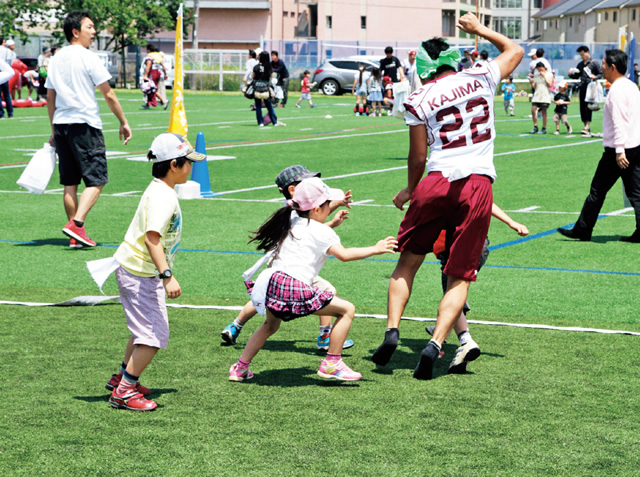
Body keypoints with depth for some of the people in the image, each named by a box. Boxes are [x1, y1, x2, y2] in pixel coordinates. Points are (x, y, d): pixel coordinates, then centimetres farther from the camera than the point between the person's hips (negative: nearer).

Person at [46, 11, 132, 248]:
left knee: (70, 183, 9)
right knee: (96, 179, -3)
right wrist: (124, 122, 2)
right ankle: (76, 224, -18)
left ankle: (76, 235, 11)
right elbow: (109, 95, -7)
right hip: (85, 124, -7)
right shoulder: (88, 58, -9)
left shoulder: (56, 59, 11)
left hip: (61, 124, 7)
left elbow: (50, 97, 16)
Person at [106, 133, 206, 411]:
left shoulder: (159, 190, 10)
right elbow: (152, 238, -31)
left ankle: (123, 378, 39)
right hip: (141, 273, -11)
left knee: (144, 330, 25)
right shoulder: (163, 197, -22)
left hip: (133, 270, 11)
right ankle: (123, 392, -6)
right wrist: (167, 276, -38)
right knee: (155, 336, -10)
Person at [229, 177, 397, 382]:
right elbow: (344, 254, -13)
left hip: (271, 282, 8)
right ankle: (331, 364, 0)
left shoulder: (291, 223, 21)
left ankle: (241, 368, 33)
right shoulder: (321, 232, -1)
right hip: (295, 289, -8)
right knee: (347, 310, 2)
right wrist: (375, 249, -9)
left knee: (270, 325, 35)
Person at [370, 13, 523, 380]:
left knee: (409, 261, 18)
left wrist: (410, 189, 24)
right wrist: (479, 29, 37)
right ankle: (435, 345, -8)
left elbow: (418, 157, 7)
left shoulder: (420, 101, 1)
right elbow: (515, 50, 26)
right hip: (479, 185, 1)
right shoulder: (482, 79, 6)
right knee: (461, 278, 7)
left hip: (438, 182, -1)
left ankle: (392, 330, 8)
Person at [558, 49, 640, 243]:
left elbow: (619, 122, -21)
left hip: (618, 150, -9)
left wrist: (619, 151, -24)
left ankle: (582, 230, 9)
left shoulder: (617, 90, -14)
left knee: (597, 191, 2)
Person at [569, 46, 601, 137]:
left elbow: (601, 74, -1)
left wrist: (595, 77, -20)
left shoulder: (594, 63, 1)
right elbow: (576, 76, 23)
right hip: (582, 87, 7)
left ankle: (587, 127, -22)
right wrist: (571, 74, 3)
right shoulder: (580, 64, 19)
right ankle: (587, 128, 15)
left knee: (588, 107, -15)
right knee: (582, 108, 6)